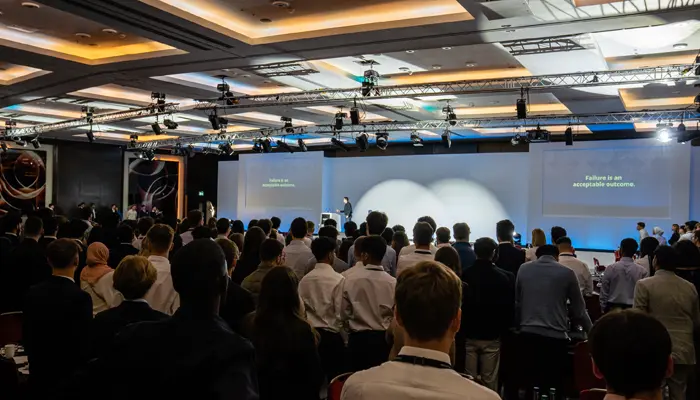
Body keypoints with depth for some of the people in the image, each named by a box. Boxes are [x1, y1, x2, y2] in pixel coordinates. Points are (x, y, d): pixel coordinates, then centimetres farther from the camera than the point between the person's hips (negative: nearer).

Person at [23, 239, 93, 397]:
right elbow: (84, 342, -18)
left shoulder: (33, 293, -4)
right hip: (70, 375, -5)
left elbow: (27, 335, 6)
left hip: (40, 373, 5)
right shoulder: (80, 297, -22)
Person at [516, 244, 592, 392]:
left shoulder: (523, 269, 9)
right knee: (555, 385, 4)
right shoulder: (567, 273, 3)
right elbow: (579, 309, 8)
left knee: (530, 383, 8)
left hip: (528, 334, 3)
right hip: (556, 336, -2)